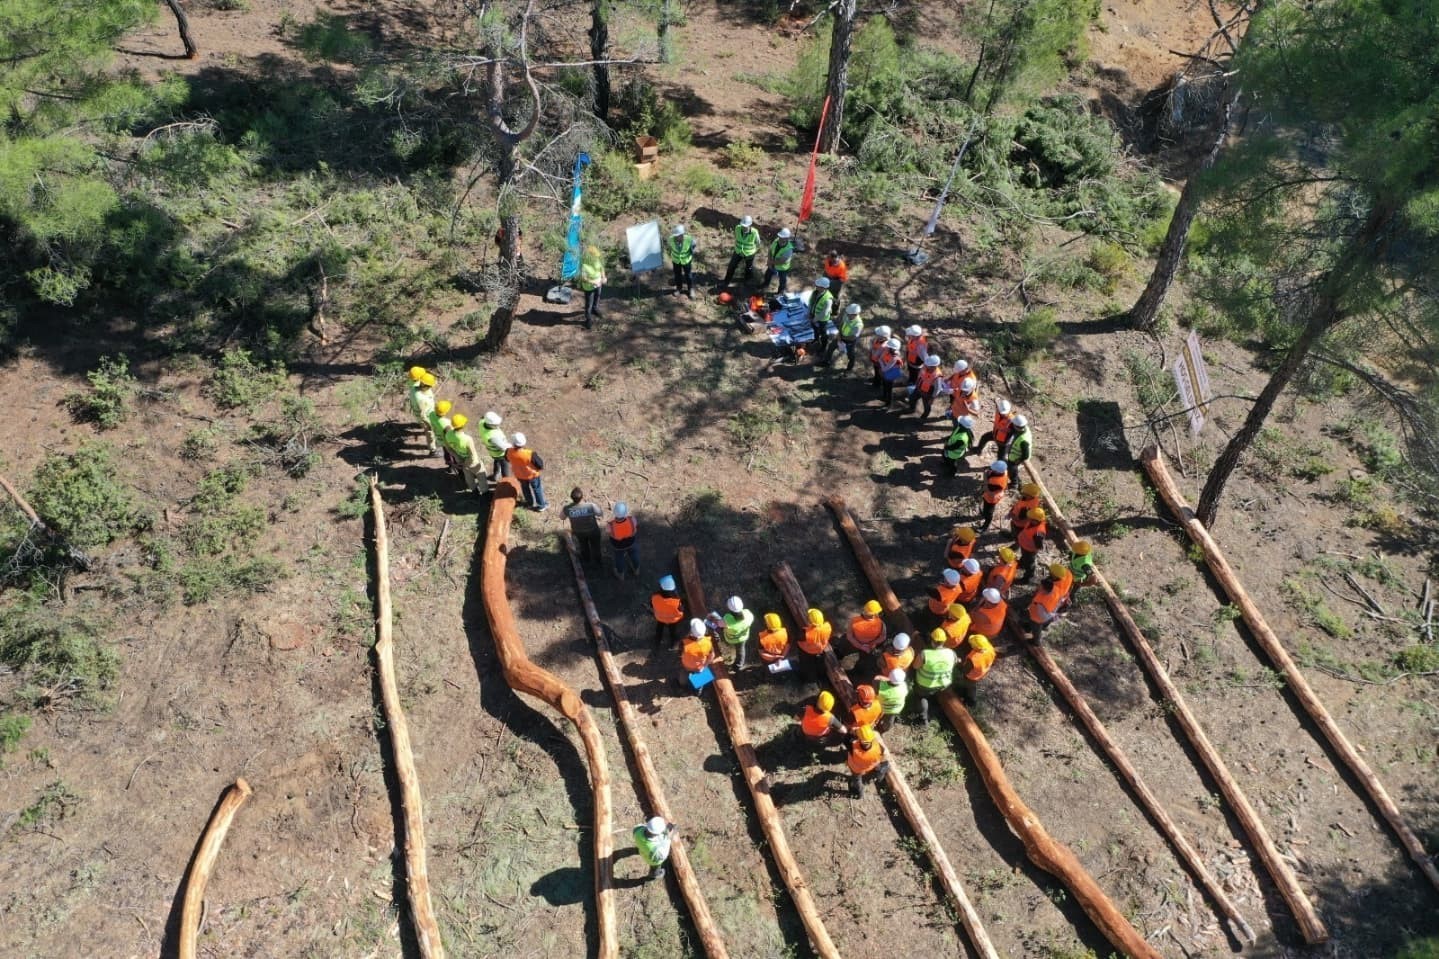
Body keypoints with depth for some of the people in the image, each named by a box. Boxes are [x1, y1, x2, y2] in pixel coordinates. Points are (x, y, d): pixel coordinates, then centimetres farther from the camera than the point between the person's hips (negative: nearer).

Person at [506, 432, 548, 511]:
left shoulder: (509, 452, -28)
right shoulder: (530, 454, -41)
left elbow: (507, 459, -4)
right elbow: (540, 465, -26)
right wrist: (541, 468, -5)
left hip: (519, 474, 4)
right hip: (532, 475, -4)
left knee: (525, 487, 32)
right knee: (537, 489, 25)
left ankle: (530, 503, 56)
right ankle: (541, 505, 46)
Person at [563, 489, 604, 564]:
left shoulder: (567, 508, -33)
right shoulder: (591, 506, -38)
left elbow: (562, 516, -11)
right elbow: (601, 513, -18)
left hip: (579, 532, 2)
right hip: (593, 530, -2)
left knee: (583, 545, 34)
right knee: (595, 545, 30)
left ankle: (586, 558, 60)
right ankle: (597, 559, 55)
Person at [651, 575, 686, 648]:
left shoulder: (654, 596, -37)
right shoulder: (676, 601, -45)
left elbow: (652, 606, -14)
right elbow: (681, 610, -23)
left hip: (659, 617, 2)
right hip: (673, 619, -2)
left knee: (659, 629, 36)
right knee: (674, 631, 31)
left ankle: (657, 643, 63)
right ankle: (673, 645, 59)